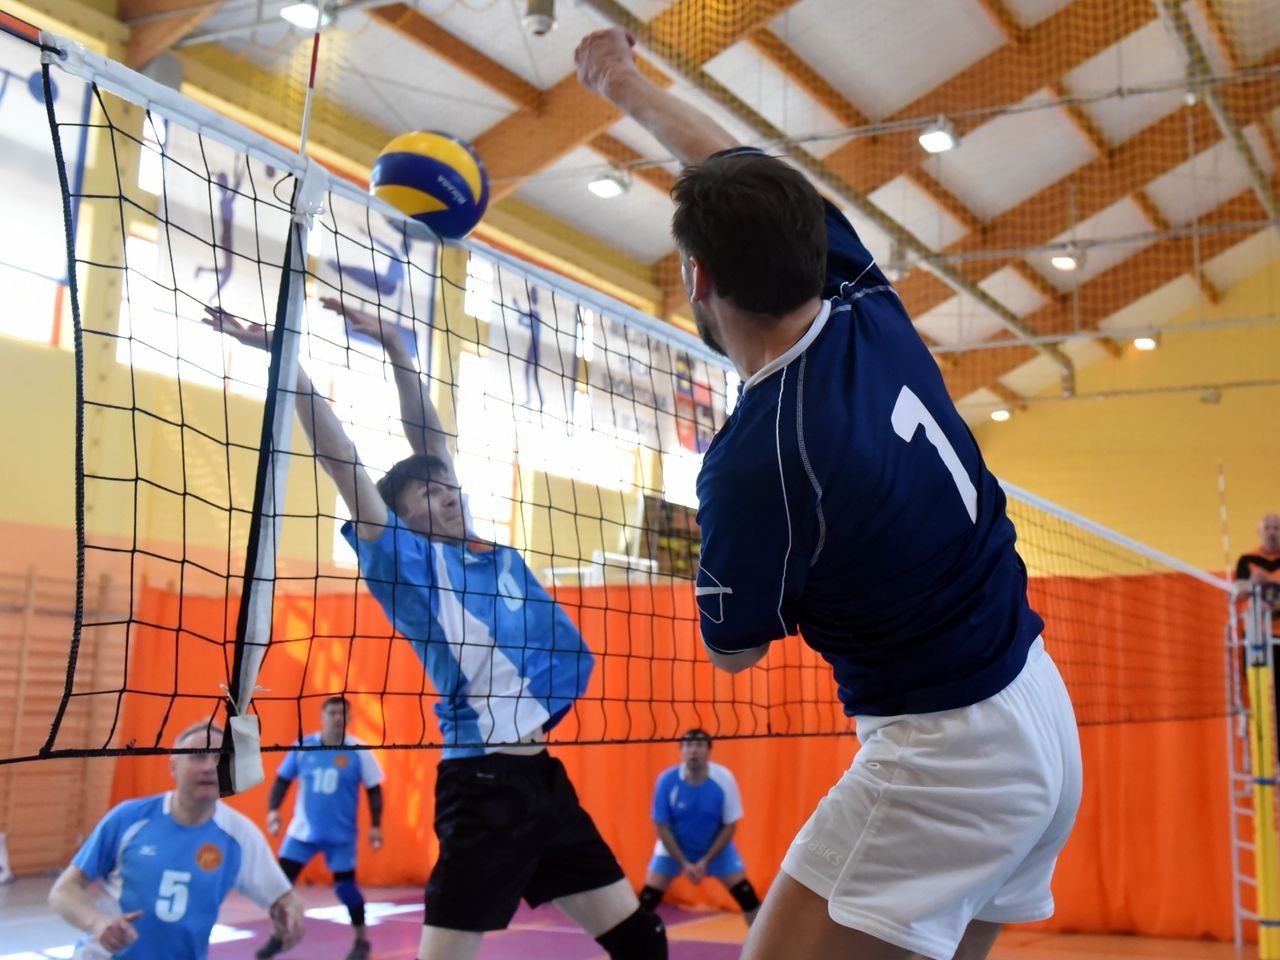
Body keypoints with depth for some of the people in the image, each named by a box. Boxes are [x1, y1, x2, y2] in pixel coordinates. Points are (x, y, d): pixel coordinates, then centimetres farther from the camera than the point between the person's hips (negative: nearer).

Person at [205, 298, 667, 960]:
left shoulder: (494, 555, 13)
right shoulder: (411, 562, -2)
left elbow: (429, 442, 16)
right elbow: (341, 460, -9)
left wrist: (394, 346, 11)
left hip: (543, 775, 7)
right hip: (483, 781, -7)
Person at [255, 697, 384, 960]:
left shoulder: (358, 751, -8)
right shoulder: (302, 746, -4)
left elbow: (373, 790, -1)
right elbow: (282, 780, 5)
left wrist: (375, 825, -6)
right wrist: (273, 809, -8)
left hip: (341, 834, -2)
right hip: (303, 830, 2)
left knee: (345, 885, 0)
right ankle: (278, 936, 17)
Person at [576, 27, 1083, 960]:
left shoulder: (757, 460, -24)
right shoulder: (870, 309, -4)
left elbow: (733, 649, -5)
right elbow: (739, 167, 14)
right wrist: (623, 84, 28)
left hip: (945, 751, -9)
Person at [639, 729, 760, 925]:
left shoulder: (724, 779, -24)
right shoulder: (667, 781, -24)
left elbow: (729, 826, -14)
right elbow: (661, 827, -15)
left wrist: (706, 860, -19)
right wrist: (683, 863, -19)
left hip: (717, 848, 0)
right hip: (673, 848, 0)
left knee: (746, 895, -7)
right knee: (648, 899, -10)